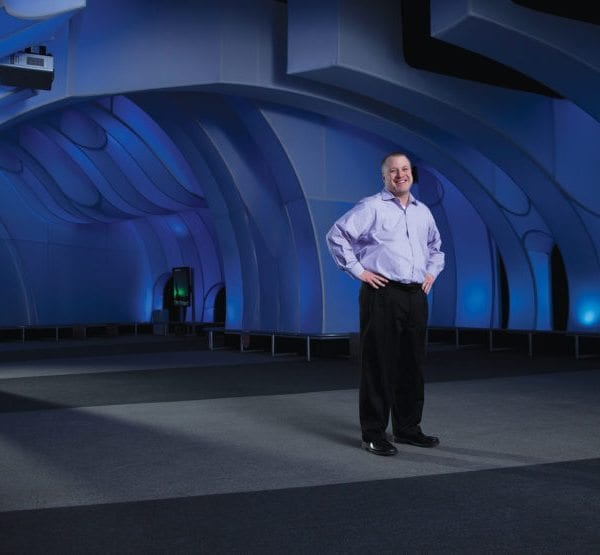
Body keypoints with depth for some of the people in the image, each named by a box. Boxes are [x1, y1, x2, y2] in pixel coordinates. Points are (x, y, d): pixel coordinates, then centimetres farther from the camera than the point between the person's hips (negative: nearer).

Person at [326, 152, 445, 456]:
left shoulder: (423, 212, 16)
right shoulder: (371, 207, -3)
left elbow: (435, 246, 32)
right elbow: (336, 235, -8)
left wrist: (432, 272, 17)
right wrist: (357, 269, -10)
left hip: (416, 296, 6)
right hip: (382, 294, -6)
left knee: (413, 365, 11)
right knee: (379, 364, -3)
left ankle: (407, 428, 23)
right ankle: (374, 434, 6)